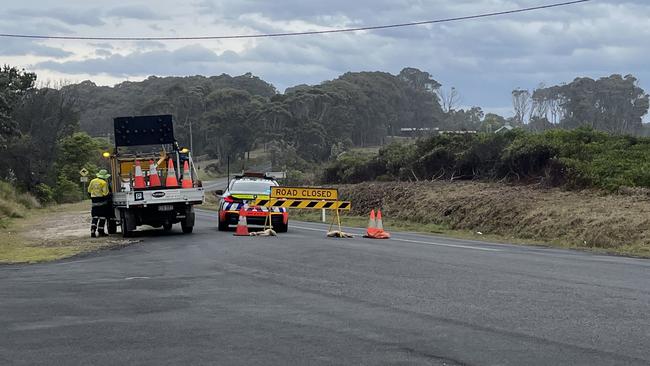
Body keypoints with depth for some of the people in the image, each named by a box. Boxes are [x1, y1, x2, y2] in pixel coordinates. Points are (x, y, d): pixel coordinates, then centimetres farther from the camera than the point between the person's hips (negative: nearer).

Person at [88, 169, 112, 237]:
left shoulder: (92, 181, 7)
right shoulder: (104, 183, -13)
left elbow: (89, 190, 13)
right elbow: (105, 193, -16)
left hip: (94, 201, 6)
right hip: (102, 201, -5)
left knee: (95, 217, 8)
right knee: (102, 217, 4)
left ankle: (92, 231, -6)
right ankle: (100, 231, 5)